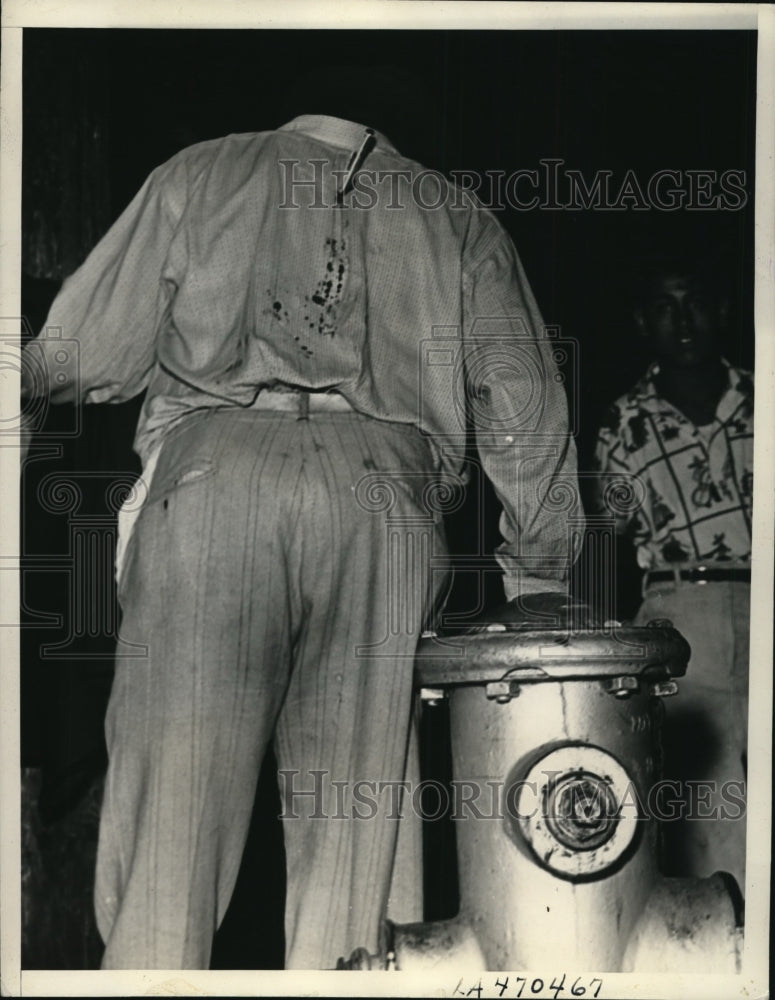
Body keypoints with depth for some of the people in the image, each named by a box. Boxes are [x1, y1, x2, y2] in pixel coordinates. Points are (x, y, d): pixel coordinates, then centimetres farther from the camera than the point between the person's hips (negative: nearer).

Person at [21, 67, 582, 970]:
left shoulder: (201, 172, 19)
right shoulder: (458, 217, 23)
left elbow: (91, 358, 12)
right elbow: (524, 402, 18)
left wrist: (26, 372, 34)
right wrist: (538, 576, 24)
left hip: (216, 468, -1)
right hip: (386, 493, 2)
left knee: (171, 793, -3)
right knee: (348, 813, 3)